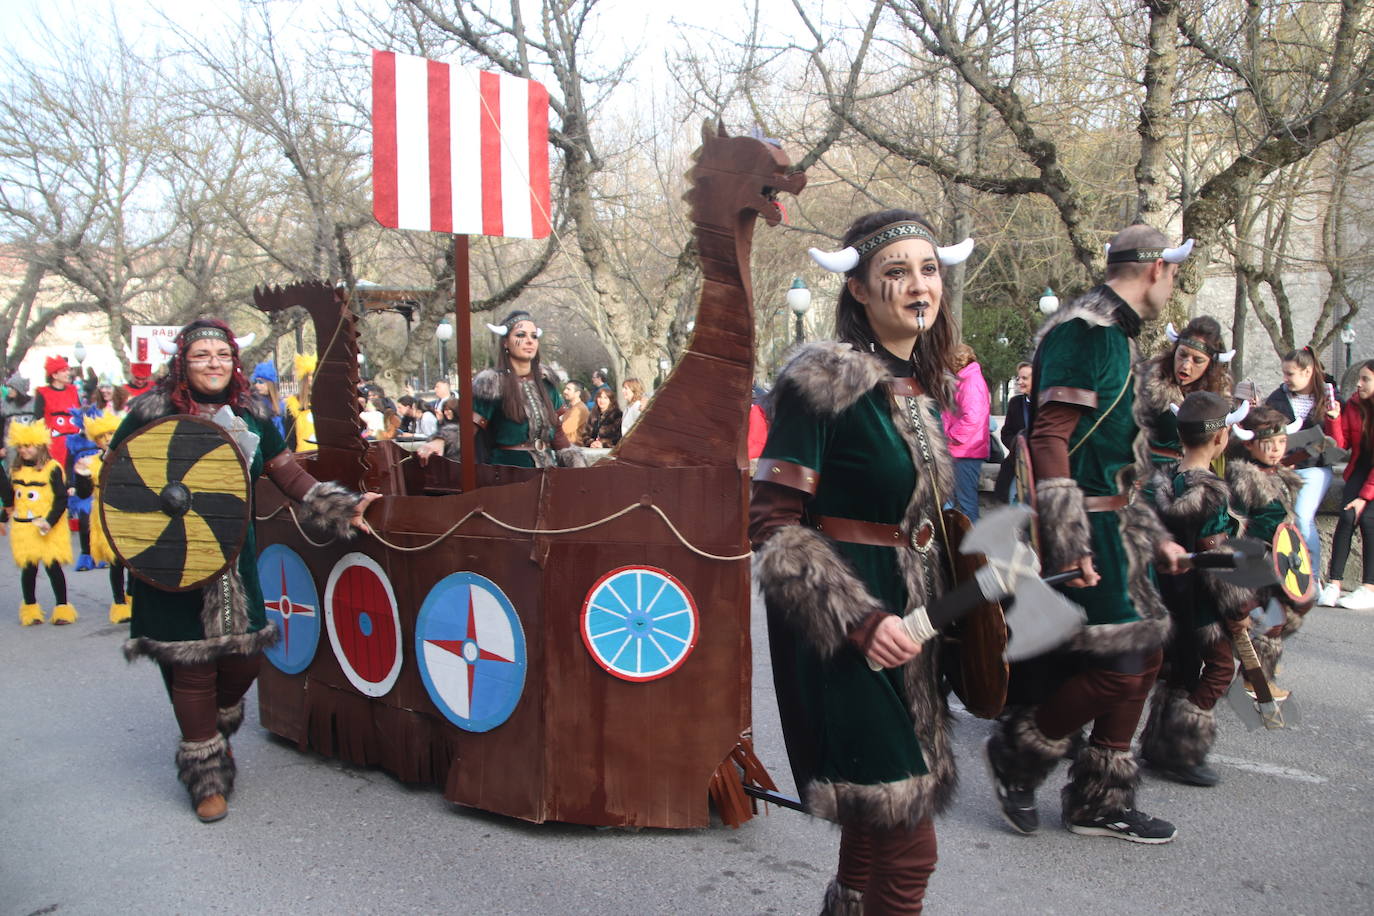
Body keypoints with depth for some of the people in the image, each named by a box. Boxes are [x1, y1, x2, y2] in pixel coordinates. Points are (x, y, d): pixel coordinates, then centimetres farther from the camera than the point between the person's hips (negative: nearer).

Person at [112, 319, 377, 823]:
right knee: (193, 668, 1)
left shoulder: (250, 416, 5)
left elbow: (289, 476, 4)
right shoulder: (153, 412, -6)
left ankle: (216, 734, 40)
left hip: (235, 561, 4)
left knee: (245, 658, 7)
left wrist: (344, 507, -6)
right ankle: (206, 776, 19)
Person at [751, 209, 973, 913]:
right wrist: (858, 619, -23)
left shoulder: (924, 388, 10)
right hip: (845, 635, -8)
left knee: (874, 834, 20)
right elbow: (772, 524, -17)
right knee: (908, 849, -4)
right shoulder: (824, 382, -15)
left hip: (908, 624, 8)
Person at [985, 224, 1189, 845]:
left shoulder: (1113, 334, 20)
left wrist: (1152, 537, 25)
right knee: (1119, 665, -9)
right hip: (1083, 525, -10)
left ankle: (1098, 801, 24)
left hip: (1108, 522, 10)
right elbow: (1050, 438, -22)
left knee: (1142, 657, 12)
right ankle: (1016, 754, 12)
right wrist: (1068, 544, -28)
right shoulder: (1085, 330, -12)